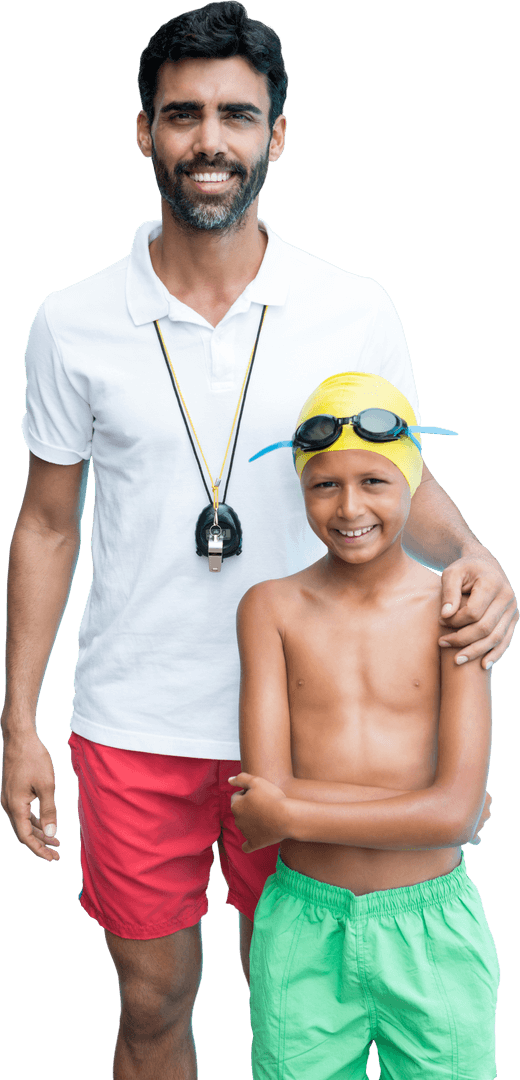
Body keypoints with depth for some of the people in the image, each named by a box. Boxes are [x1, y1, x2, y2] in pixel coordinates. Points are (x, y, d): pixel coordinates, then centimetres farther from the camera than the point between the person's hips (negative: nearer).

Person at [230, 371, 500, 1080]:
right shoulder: (271, 609, -4)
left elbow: (456, 810, -14)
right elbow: (266, 791, -12)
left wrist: (290, 814, -13)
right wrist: (431, 807, -14)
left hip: (433, 935, 0)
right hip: (304, 932, 1)